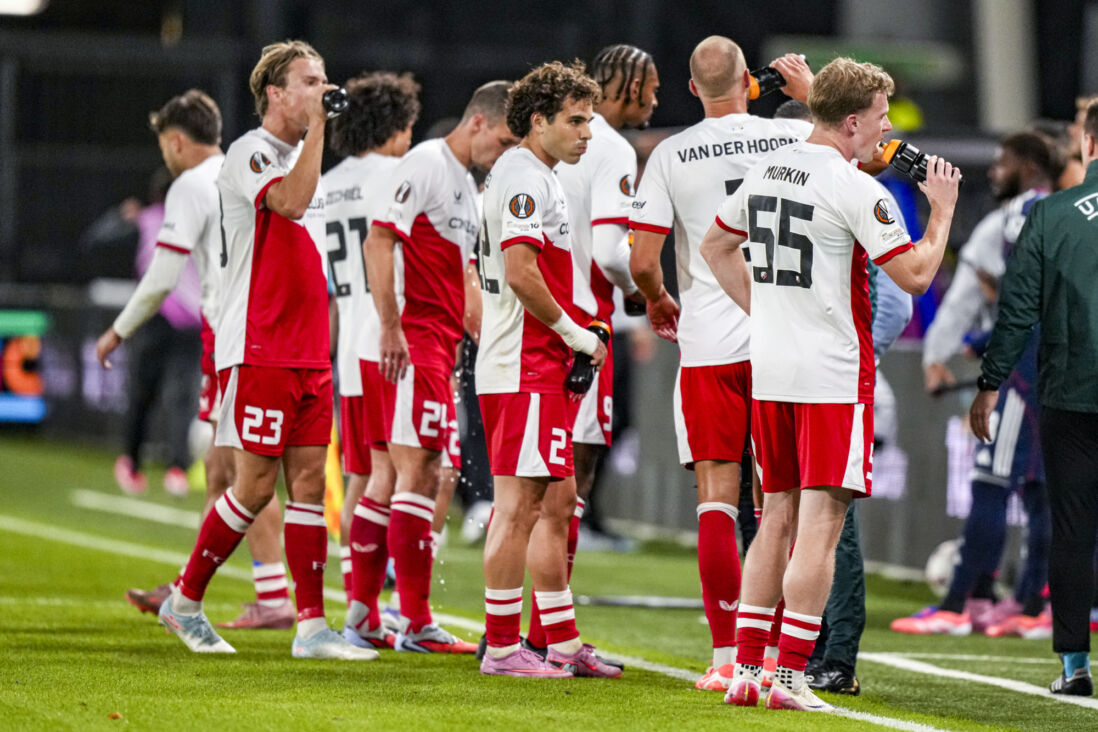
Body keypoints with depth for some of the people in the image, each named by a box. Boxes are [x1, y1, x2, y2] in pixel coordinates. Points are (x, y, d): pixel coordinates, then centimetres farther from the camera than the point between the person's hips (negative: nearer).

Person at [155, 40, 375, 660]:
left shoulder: (302, 154, 18)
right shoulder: (250, 153, -8)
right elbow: (290, 202, -29)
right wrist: (318, 124, -26)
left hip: (308, 351, 8)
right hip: (259, 350, -8)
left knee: (310, 479, 3)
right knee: (257, 484, -5)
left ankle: (312, 625, 2)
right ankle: (186, 602, 9)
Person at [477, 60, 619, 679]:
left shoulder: (539, 179, 20)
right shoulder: (523, 179, -13)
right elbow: (521, 274, -23)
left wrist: (573, 339, 14)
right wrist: (574, 332, -12)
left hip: (543, 367, 11)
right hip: (523, 369, -11)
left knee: (557, 500, 12)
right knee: (519, 503, -8)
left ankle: (563, 641, 17)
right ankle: (503, 646, -5)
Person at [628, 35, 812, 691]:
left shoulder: (672, 155, -3)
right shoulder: (795, 138, 0)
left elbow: (643, 261, -5)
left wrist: (660, 304, 16)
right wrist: (810, 92, 28)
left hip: (708, 344, -1)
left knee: (717, 497, 1)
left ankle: (727, 655, -4)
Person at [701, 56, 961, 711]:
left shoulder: (766, 172, 10)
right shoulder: (855, 190, -14)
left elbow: (716, 246, 24)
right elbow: (915, 275, -12)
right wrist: (942, 210, 2)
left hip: (768, 369, 7)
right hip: (833, 375, -7)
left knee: (779, 517, 13)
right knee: (821, 522, -5)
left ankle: (747, 666, 12)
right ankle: (791, 675, -8)